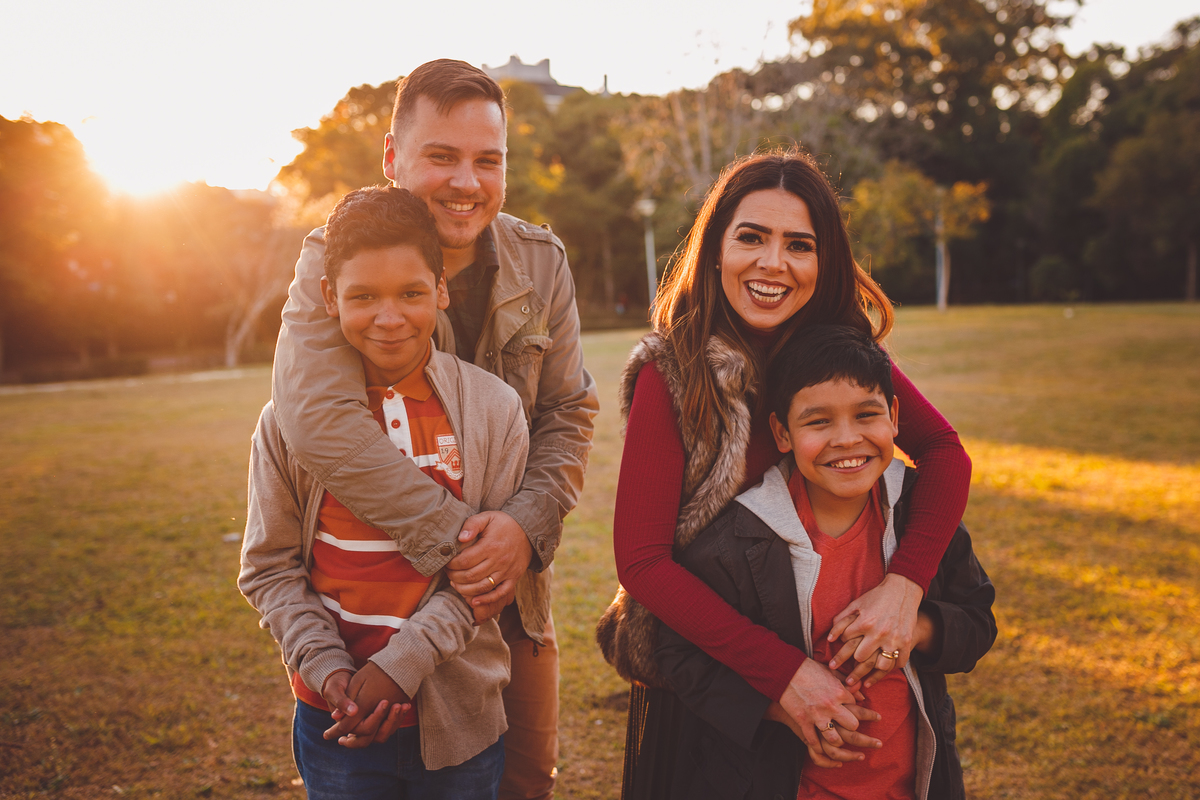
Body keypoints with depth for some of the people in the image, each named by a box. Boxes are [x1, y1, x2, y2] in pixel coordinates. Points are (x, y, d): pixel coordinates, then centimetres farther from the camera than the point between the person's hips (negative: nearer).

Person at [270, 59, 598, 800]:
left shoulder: (541, 261, -2)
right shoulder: (334, 260, -14)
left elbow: (570, 413, -1)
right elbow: (318, 416, -29)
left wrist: (527, 525, -20)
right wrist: (451, 536, -30)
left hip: (514, 586, 4)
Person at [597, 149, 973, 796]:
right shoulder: (671, 375, -21)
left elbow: (944, 452, -13)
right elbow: (641, 558, -24)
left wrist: (905, 583, -30)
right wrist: (781, 669, -30)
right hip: (699, 672, -3)